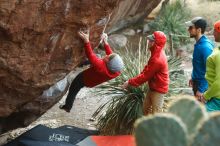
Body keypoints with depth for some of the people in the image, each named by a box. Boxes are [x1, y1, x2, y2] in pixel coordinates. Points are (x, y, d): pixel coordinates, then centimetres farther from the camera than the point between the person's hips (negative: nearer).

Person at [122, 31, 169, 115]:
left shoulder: (157, 60, -29)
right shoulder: (157, 54, 3)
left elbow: (146, 76, -24)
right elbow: (146, 69, 12)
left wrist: (130, 82, -16)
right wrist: (133, 81, 4)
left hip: (158, 88, -10)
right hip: (153, 87, 10)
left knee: (156, 113, -6)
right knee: (146, 108, 19)